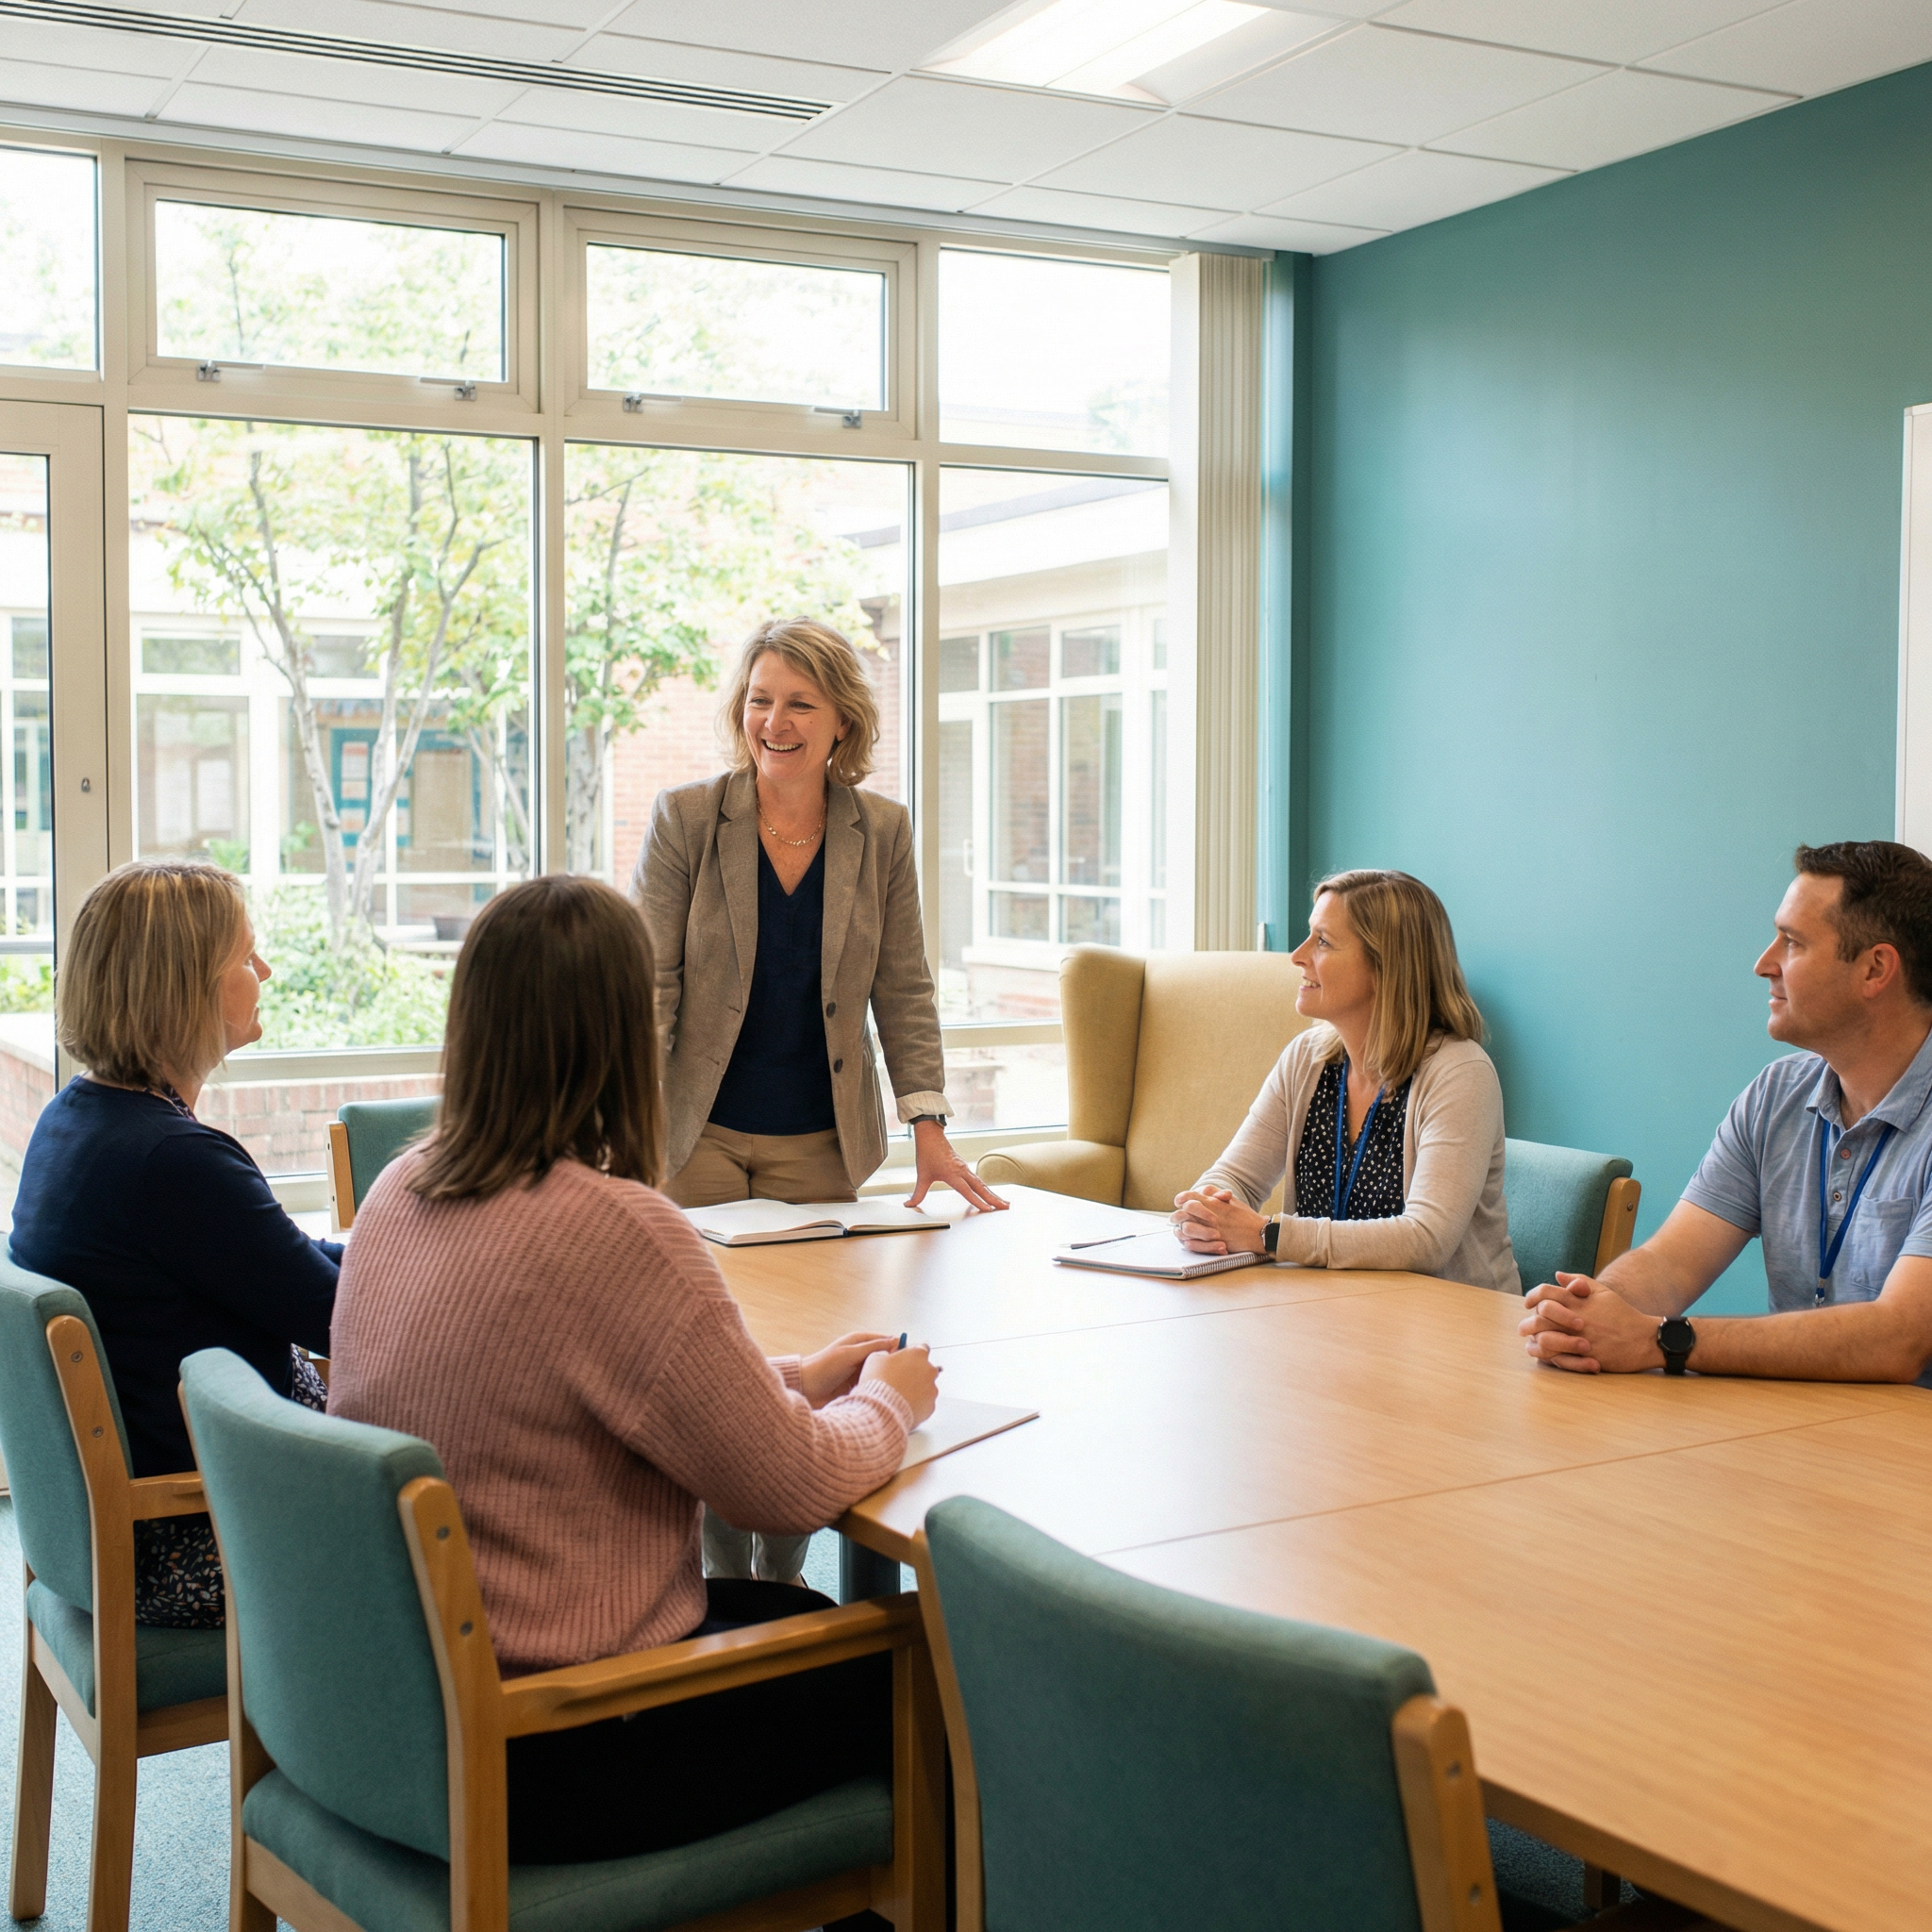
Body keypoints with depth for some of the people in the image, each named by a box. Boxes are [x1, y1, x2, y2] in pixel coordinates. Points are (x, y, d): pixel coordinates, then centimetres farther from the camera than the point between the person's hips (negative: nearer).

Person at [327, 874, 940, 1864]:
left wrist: (795, 1377, 12)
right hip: (543, 1757, -8)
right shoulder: (614, 1227, -26)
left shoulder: (399, 1191, 0)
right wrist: (889, 1400, 3)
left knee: (796, 1617, 25)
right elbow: (792, 1486, -17)